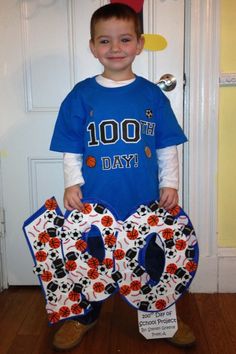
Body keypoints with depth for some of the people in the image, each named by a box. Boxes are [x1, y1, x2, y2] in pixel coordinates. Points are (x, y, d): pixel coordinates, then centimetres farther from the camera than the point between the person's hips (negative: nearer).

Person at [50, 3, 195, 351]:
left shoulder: (152, 94, 1)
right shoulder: (81, 96, -1)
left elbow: (167, 147, 4)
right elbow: (72, 151, 1)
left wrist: (169, 184, -3)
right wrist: (72, 184, -10)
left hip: (146, 203, 1)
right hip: (94, 203, 0)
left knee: (153, 261, 17)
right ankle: (85, 317, 41)